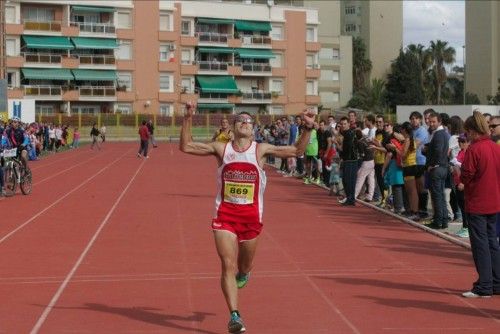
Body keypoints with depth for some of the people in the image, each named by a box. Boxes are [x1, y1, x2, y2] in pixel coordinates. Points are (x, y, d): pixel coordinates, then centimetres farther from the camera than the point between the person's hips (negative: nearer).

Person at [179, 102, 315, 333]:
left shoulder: (260, 150, 0)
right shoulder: (221, 149, 0)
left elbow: (296, 150, 0)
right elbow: (185, 146, -2)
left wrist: (308, 128, -11)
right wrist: (188, 119, -11)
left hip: (251, 216, 1)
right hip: (224, 215, -1)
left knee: (245, 265, 17)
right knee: (228, 265, -12)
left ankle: (243, 273, 56)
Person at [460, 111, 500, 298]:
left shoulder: (474, 149, -16)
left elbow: (466, 176, -15)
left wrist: (459, 173, 5)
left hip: (477, 204, -7)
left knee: (480, 244, -1)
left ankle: (484, 287, 1)